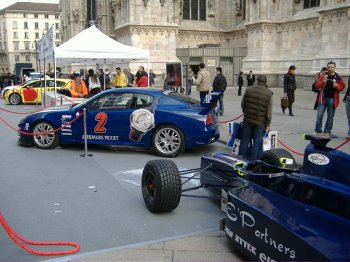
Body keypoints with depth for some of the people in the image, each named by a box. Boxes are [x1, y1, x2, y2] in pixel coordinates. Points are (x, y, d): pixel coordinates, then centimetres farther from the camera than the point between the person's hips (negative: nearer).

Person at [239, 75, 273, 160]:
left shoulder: (249, 89, -1)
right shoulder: (269, 93, -9)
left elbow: (243, 105, 7)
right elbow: (269, 112, -9)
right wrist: (267, 124, 0)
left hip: (247, 120, 2)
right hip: (260, 123, -2)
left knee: (245, 140, 14)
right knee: (257, 143, 9)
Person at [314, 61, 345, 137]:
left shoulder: (338, 77, 2)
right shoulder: (323, 76, 4)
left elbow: (342, 86, 6)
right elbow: (317, 85, 1)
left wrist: (336, 85, -14)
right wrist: (323, 81, -18)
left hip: (332, 99, 0)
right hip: (323, 98, 0)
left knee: (330, 117, 5)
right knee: (319, 115, -1)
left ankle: (327, 132, 14)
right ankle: (318, 131, 10)